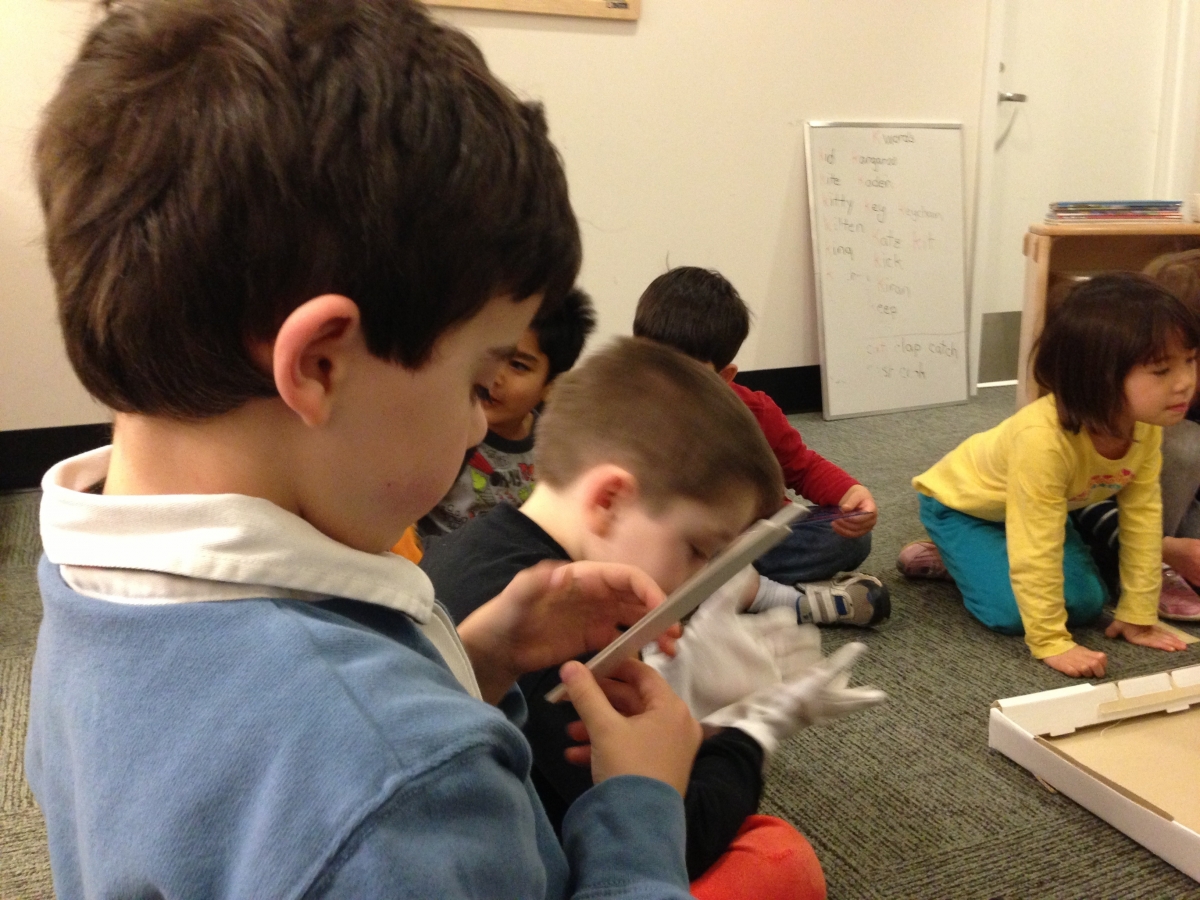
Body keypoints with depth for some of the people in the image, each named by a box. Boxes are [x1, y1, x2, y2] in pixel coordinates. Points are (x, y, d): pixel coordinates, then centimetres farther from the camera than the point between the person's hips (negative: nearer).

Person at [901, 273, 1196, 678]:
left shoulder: (1145, 424, -21)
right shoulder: (1043, 439, -43)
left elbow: (1142, 515, -11)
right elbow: (1035, 550, -38)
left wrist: (1138, 615, -8)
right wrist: (1051, 643, -32)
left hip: (1043, 505, 7)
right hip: (959, 503, -6)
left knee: (1085, 602, -5)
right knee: (1011, 612, -21)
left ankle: (999, 553, 18)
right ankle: (946, 557, 6)